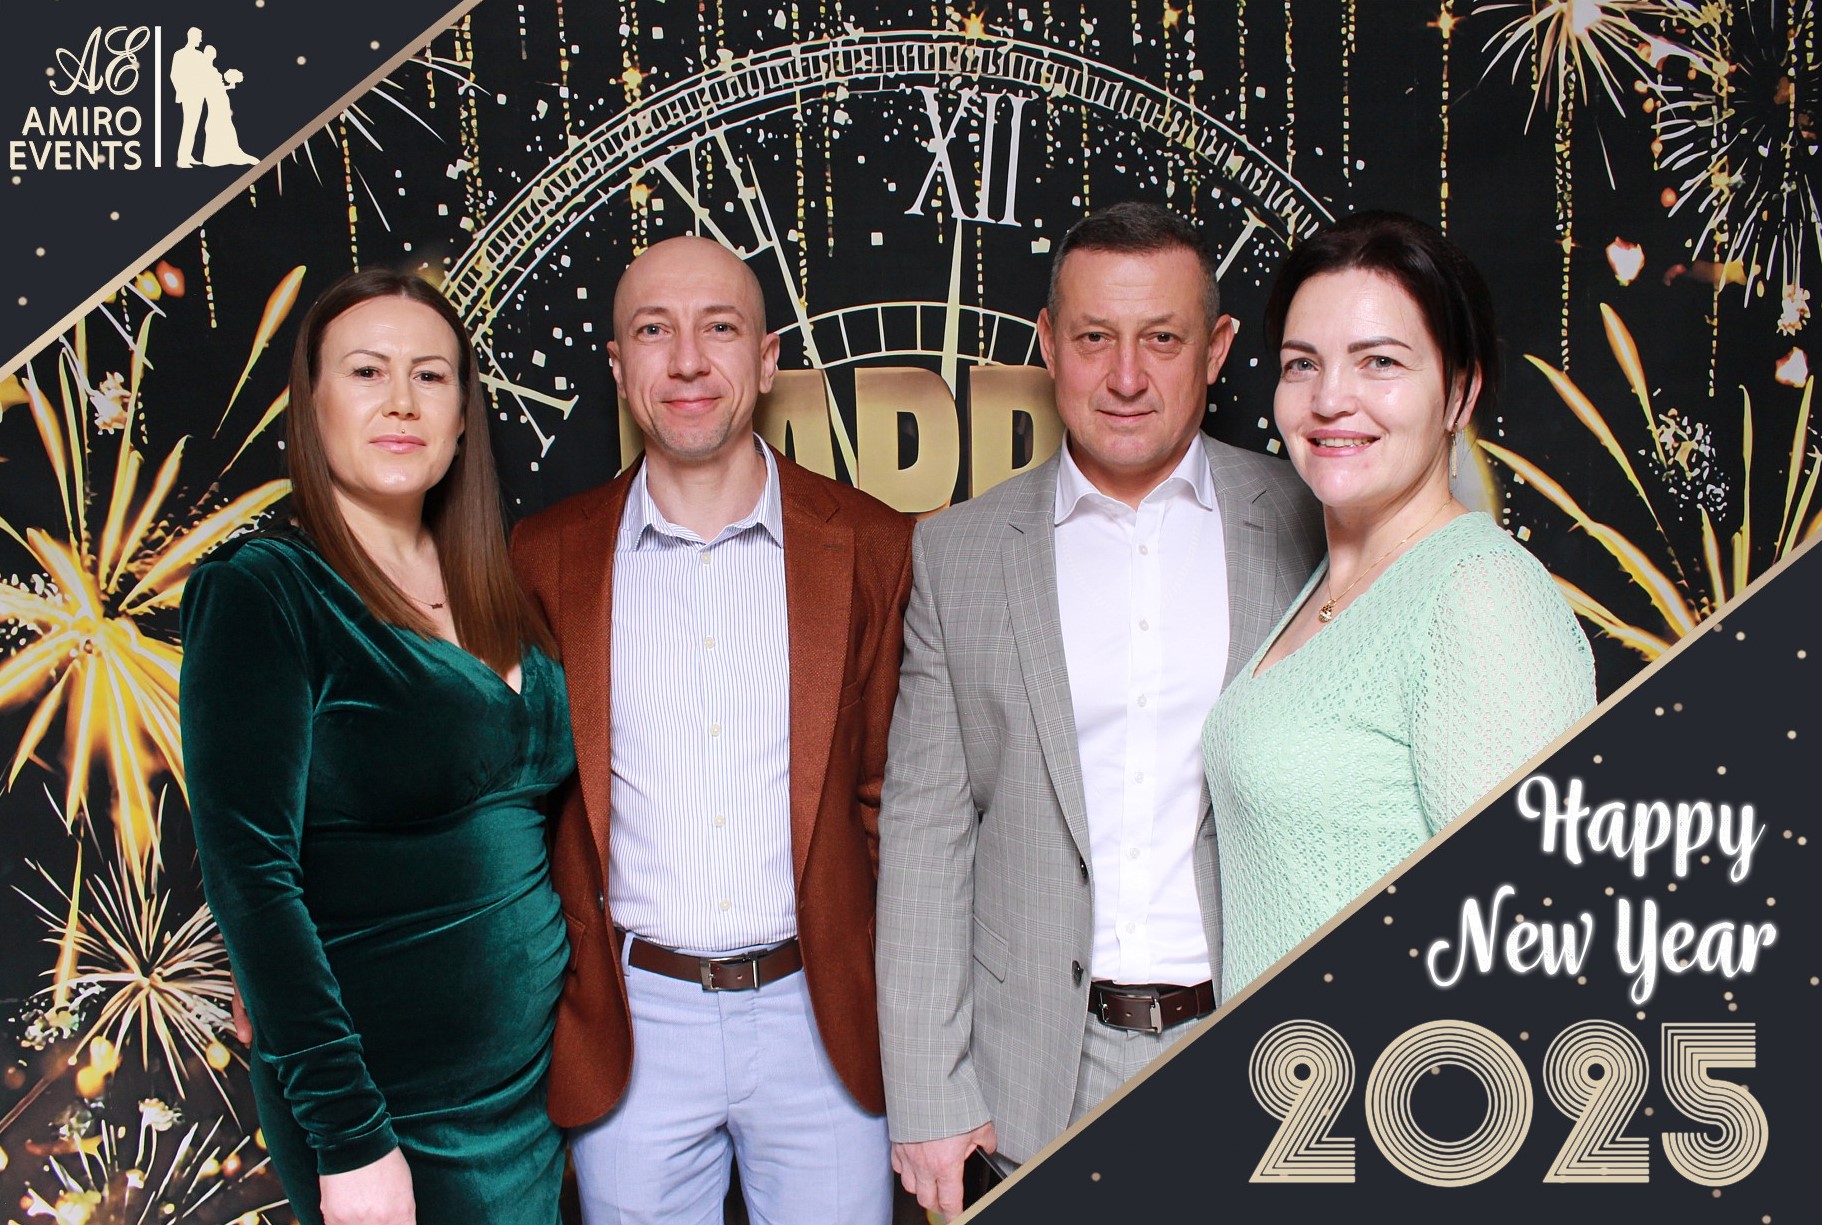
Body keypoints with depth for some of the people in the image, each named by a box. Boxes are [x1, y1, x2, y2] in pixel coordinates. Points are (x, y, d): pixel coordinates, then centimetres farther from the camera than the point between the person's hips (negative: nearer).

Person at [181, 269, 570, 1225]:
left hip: (543, 1073, 6)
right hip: (390, 1103, -6)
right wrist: (347, 1137, -19)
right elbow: (250, 871, -17)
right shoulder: (261, 592, -12)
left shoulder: (494, 595, 6)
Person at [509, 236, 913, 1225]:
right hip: (630, 1023, 1)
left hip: (820, 1014, 0)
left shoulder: (871, 548, -2)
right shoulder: (546, 559, -1)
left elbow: (893, 792, 3)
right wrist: (555, 992, 0)